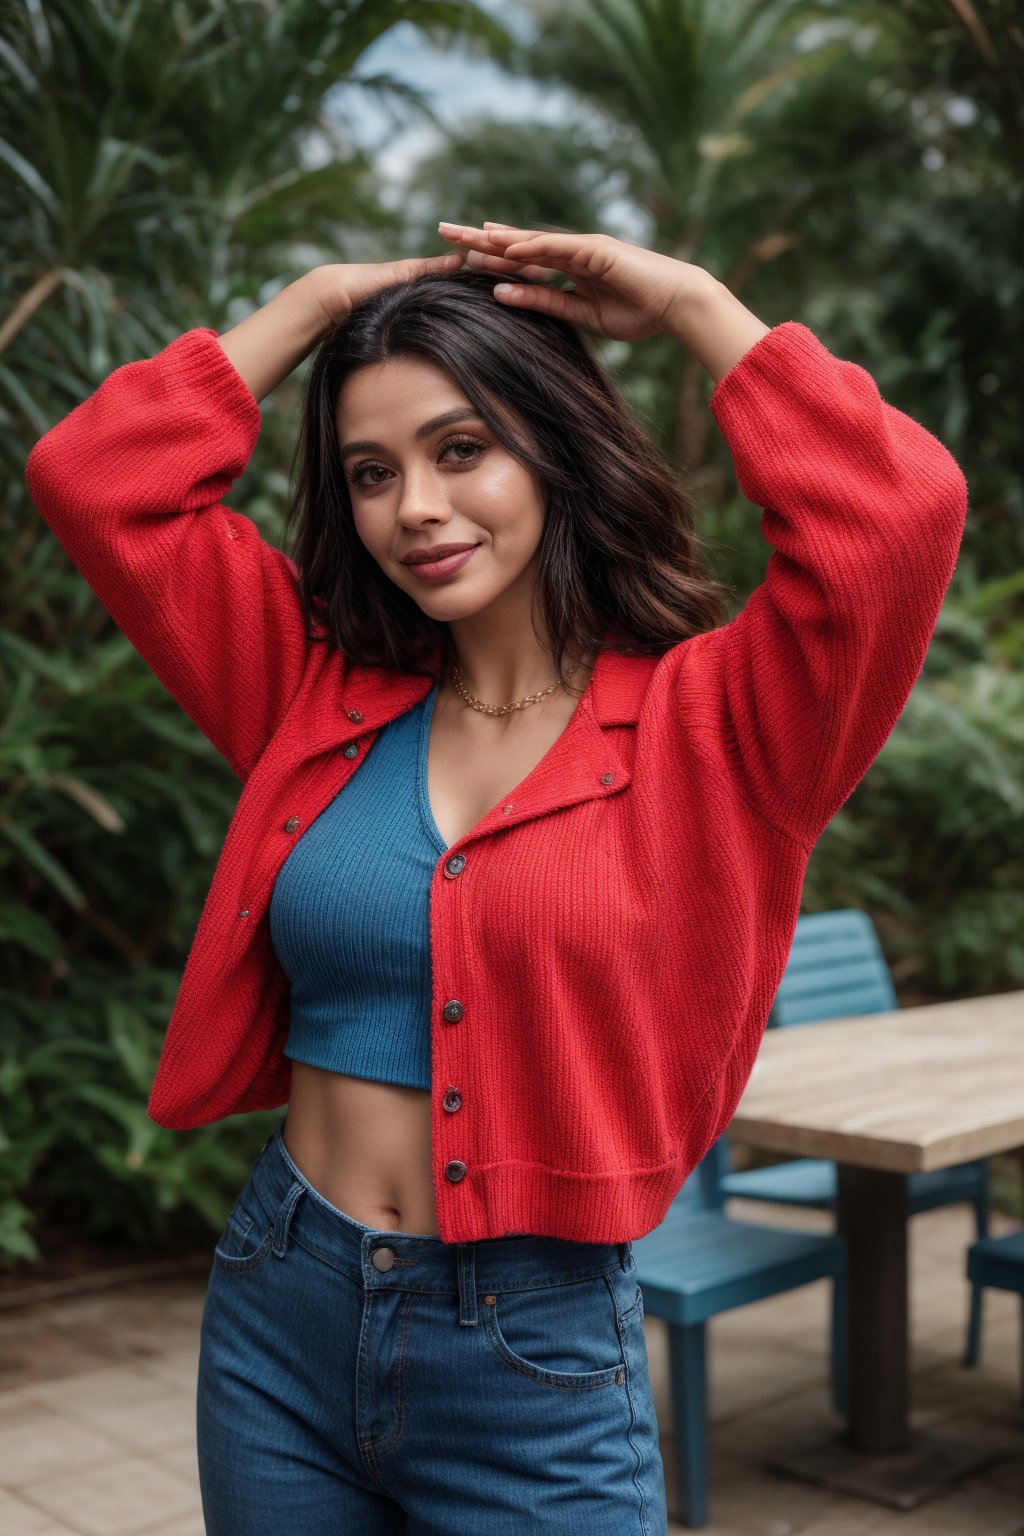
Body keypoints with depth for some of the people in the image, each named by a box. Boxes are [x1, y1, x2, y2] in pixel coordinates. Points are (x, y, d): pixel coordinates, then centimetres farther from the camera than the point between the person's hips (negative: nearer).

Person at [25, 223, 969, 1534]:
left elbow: (898, 511, -25)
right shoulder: (327, 697, 2)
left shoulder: (701, 724, -9)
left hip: (535, 1357, -4)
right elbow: (95, 477, 3)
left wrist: (691, 304, -12)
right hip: (275, 1324, 5)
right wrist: (318, 302, 3)